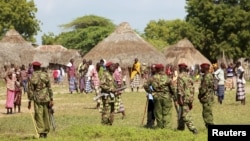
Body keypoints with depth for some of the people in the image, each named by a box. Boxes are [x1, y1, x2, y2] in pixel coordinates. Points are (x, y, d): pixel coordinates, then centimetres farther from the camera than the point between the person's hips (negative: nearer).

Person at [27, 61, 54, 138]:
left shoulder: (32, 77, -7)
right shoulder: (46, 75, 1)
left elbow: (30, 90, -6)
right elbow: (50, 88, 1)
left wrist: (29, 101, 2)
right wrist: (51, 99, 4)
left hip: (37, 99, -3)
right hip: (46, 99, 3)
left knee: (39, 116, 1)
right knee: (46, 116, 12)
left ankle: (41, 133, -5)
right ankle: (46, 132, 17)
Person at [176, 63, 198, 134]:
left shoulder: (180, 76, -9)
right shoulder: (189, 77, 16)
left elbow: (180, 88, -17)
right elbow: (192, 89, 18)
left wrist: (180, 98, -19)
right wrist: (191, 101, 21)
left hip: (184, 98, -9)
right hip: (190, 98, 9)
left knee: (186, 115, -10)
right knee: (181, 114, 19)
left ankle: (193, 129, -18)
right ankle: (180, 128, 25)